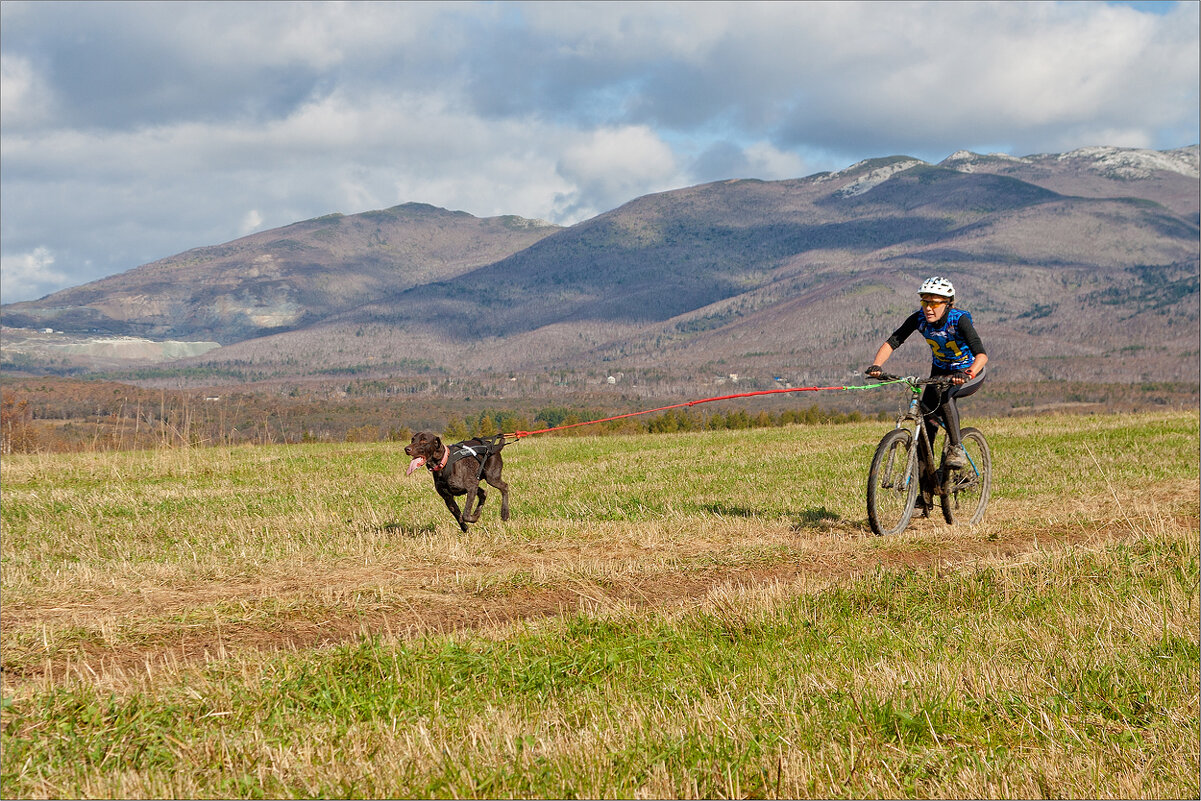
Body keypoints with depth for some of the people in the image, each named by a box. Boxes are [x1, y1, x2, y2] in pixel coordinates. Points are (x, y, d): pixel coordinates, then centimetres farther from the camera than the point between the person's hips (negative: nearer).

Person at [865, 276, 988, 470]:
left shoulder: (960, 320, -29)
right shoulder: (919, 319, -17)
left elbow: (982, 354, -39)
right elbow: (892, 342, -17)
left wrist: (968, 374, -58)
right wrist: (876, 366, -35)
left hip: (971, 373, -5)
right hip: (941, 370, 5)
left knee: (944, 393, -34)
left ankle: (956, 450, -23)